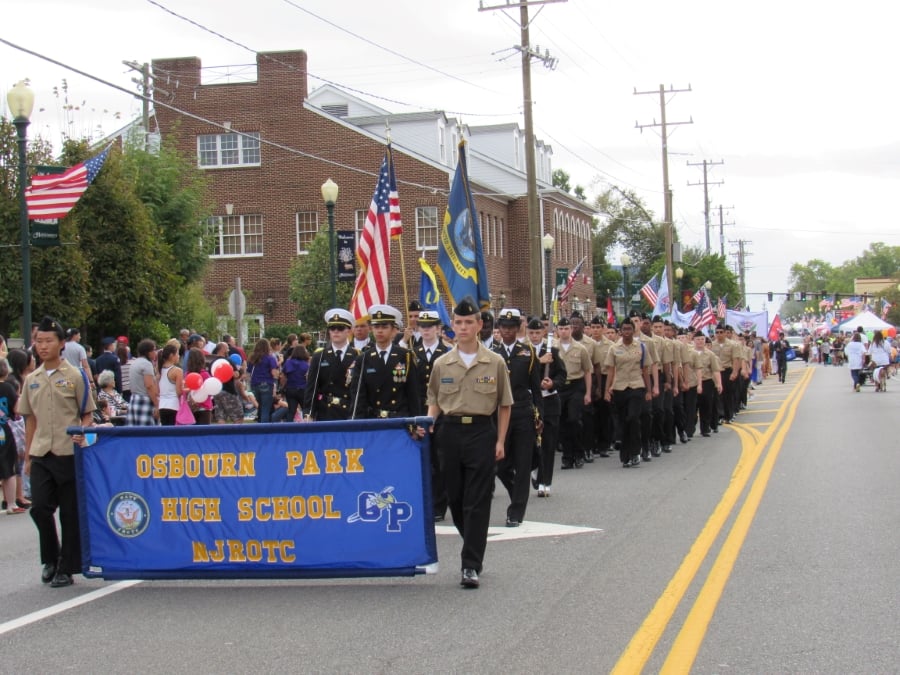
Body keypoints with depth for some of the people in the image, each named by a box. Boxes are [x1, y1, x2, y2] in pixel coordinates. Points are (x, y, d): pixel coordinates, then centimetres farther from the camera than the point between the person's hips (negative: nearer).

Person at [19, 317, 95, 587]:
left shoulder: (75, 376, -1)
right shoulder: (31, 380, 11)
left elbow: (87, 415, 2)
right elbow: (30, 419, 16)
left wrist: (83, 435, -17)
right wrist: (28, 456, 13)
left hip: (69, 454, -3)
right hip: (41, 455, 3)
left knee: (70, 513, 2)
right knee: (40, 507, -6)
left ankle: (67, 568, 12)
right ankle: (50, 559, 16)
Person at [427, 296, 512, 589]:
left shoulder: (495, 363, 2)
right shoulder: (442, 364, 7)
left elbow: (504, 405, 6)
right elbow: (434, 401, 14)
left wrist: (500, 441, 0)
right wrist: (429, 424, -5)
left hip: (481, 431, -3)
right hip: (449, 431, 3)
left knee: (477, 501, -6)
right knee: (455, 498, 9)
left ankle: (471, 565, -5)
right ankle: (474, 550, 28)